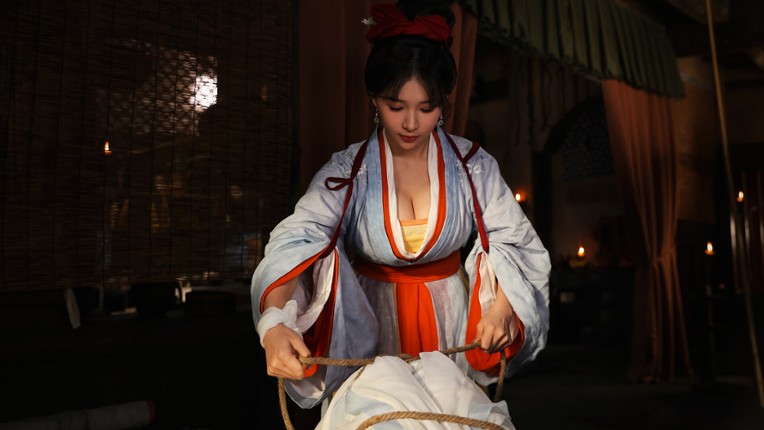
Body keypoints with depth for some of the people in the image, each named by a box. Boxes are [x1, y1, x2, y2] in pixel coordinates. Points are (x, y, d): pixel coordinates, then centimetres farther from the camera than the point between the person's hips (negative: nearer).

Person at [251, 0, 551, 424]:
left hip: (449, 323, 2)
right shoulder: (347, 171, -14)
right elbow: (295, 242, -26)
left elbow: (516, 243, -7)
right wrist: (275, 323, -44)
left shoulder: (472, 166, -8)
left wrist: (501, 307, -26)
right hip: (371, 325, -1)